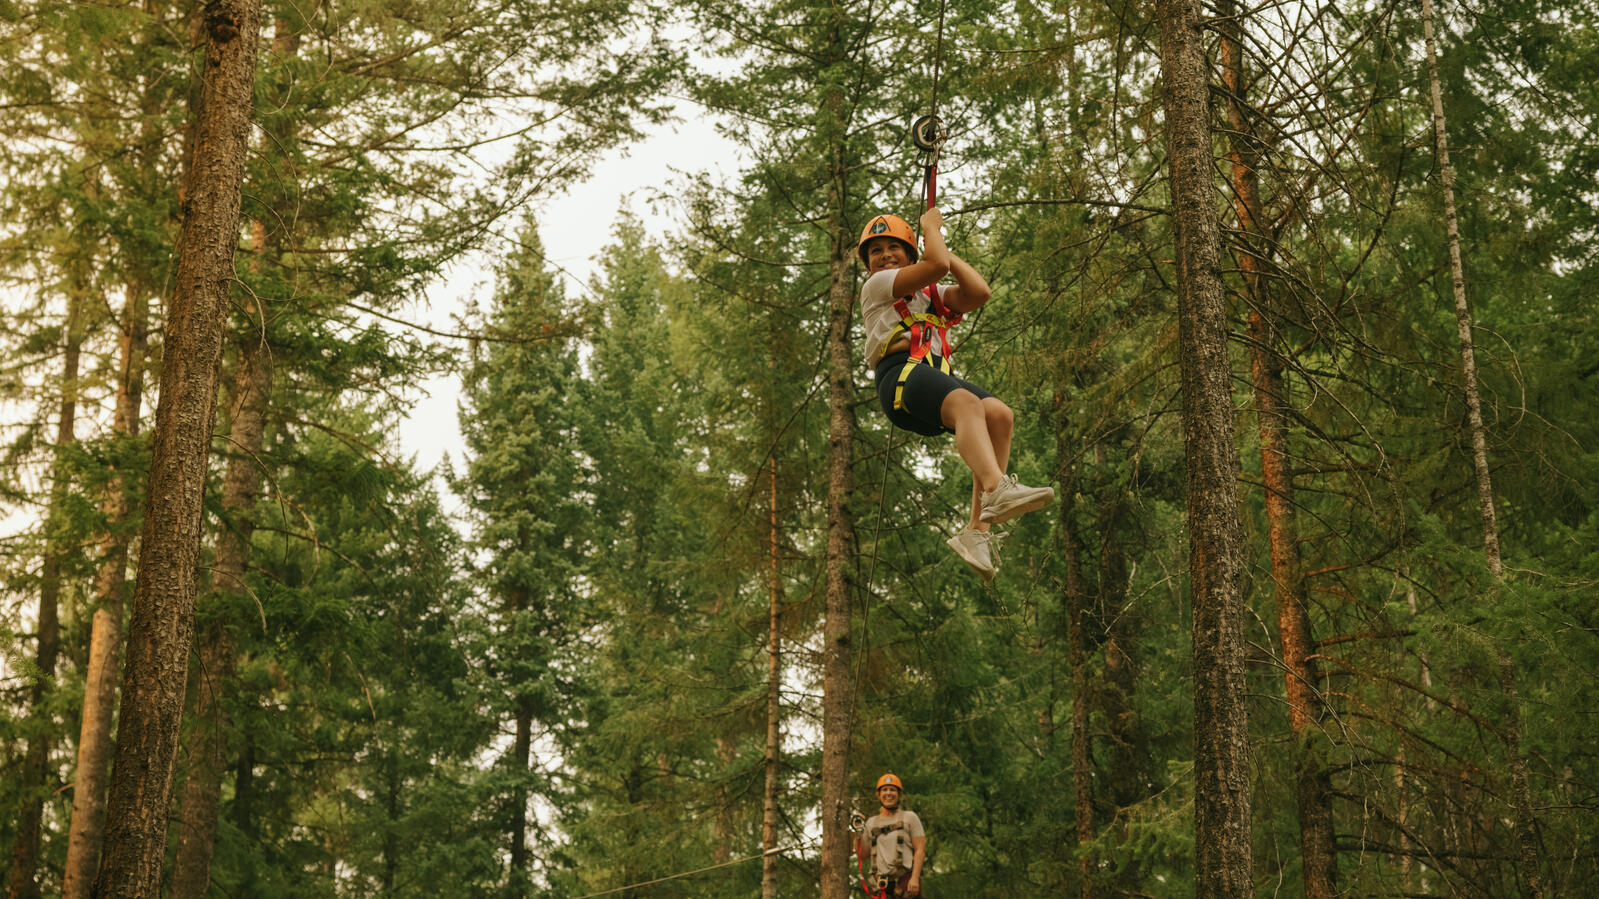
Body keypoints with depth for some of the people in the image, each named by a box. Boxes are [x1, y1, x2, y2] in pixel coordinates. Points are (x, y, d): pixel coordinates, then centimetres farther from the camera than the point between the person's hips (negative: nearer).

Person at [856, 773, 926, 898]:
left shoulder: (909, 817, 6)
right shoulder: (872, 822, 17)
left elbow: (920, 850, -2)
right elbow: (861, 854, 16)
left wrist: (915, 878, -13)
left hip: (905, 882, -4)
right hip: (881, 885, 4)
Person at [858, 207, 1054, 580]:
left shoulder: (933, 295, 34)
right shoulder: (875, 286, 15)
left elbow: (979, 292, 16)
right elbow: (936, 265, 1)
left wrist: (946, 251, 23)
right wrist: (931, 226, 17)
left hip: (939, 376, 6)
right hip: (901, 372, -6)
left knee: (999, 414, -23)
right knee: (967, 403, -36)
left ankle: (977, 532, -31)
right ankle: (996, 489, -63)